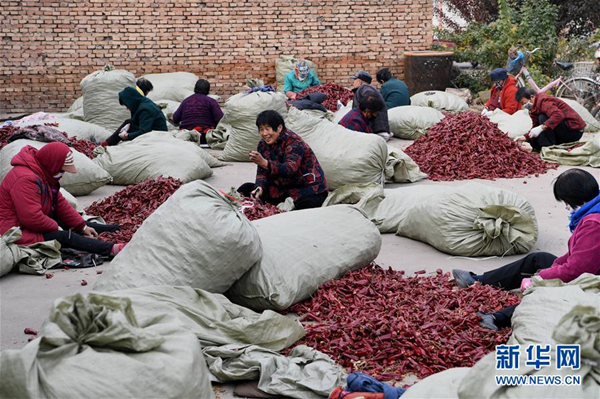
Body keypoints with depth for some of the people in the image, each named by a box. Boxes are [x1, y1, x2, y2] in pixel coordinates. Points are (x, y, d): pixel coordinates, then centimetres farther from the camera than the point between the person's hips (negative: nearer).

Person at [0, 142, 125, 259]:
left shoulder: (45, 174, 6)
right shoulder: (26, 179, -29)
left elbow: (60, 202, 9)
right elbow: (32, 218, -33)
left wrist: (82, 226, 3)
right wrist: (56, 227, -16)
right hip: (19, 231, -11)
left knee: (75, 225, 6)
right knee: (62, 236, -24)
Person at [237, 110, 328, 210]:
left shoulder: (293, 142, -20)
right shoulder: (263, 144, 2)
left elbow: (290, 169, -35)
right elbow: (262, 172, -3)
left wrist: (264, 163, -48)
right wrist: (260, 188, -26)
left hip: (307, 187, -7)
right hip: (281, 188, 7)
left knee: (305, 206, -39)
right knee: (246, 189, -5)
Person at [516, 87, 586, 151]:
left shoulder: (542, 100, -18)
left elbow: (558, 115, -35)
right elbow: (535, 126, 7)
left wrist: (541, 127, -42)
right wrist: (524, 137, -10)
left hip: (574, 130, -9)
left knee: (543, 118, -24)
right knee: (534, 141, 4)